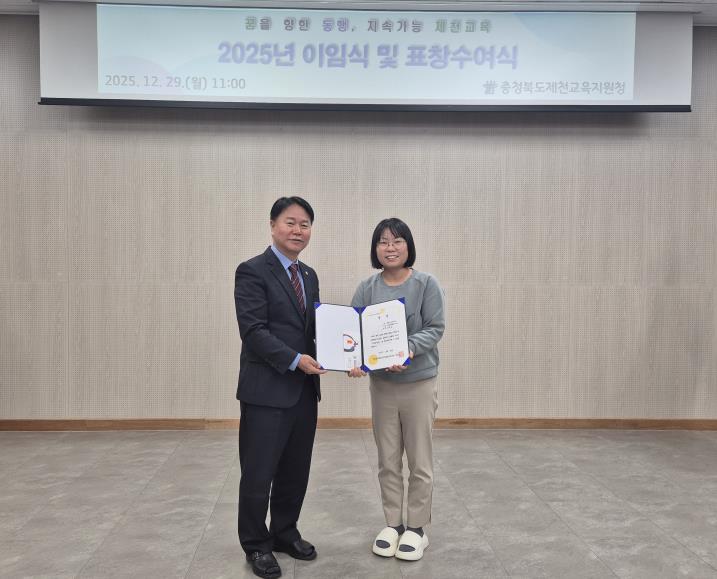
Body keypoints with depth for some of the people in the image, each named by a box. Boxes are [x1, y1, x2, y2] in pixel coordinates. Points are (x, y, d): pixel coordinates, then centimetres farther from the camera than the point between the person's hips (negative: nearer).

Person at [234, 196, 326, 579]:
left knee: (296, 471, 16)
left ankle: (285, 533, 34)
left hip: (304, 389, 7)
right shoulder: (253, 271, -9)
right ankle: (256, 545, 23)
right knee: (259, 473, 5)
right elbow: (253, 331, -17)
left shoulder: (309, 276, 14)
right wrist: (295, 360, -23)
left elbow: (314, 328, 13)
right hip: (267, 389, -7)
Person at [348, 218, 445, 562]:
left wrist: (408, 349, -28)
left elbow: (435, 328, -11)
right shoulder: (367, 288, 0)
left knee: (419, 462, 8)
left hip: (419, 384, -2)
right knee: (388, 461, 13)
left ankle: (417, 527, 23)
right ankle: (393, 524, 28)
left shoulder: (426, 284, -8)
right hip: (381, 385, 3)